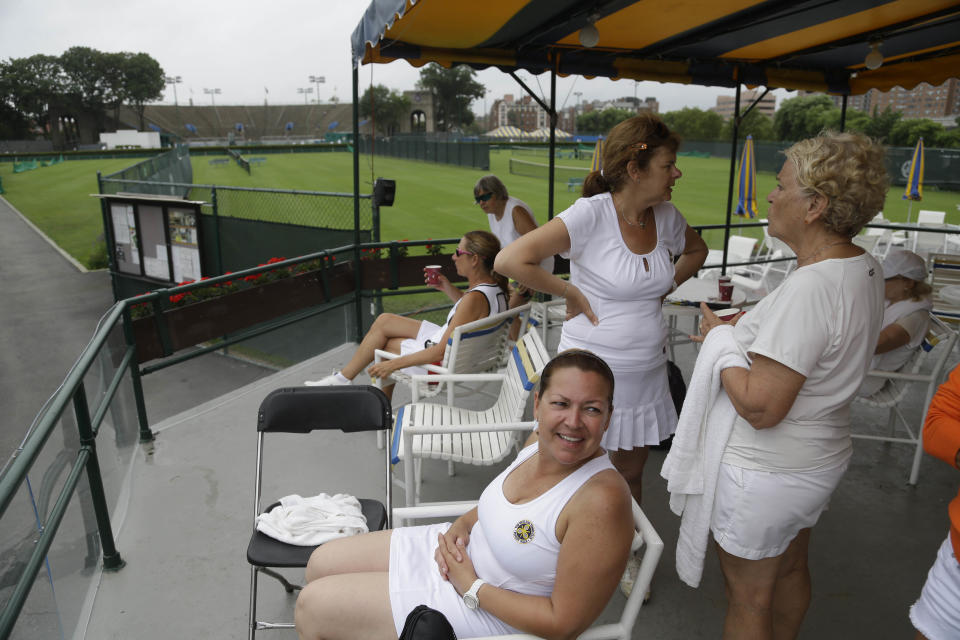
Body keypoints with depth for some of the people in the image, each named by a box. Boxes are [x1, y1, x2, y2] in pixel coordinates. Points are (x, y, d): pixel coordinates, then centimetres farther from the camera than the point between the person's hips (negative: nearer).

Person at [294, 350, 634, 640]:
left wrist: (472, 586, -19)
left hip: (490, 610, -7)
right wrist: (461, 525, -7)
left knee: (311, 606, -1)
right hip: (460, 553, 7)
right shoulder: (544, 444, -8)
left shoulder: (602, 499, -31)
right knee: (321, 563, 14)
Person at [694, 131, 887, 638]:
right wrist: (748, 325, 1)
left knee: (748, 599, 13)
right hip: (821, 458, 9)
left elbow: (759, 407, -31)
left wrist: (719, 340, -16)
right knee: (790, 569, 30)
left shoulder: (809, 288, -31)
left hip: (766, 475, -9)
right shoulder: (865, 268, 0)